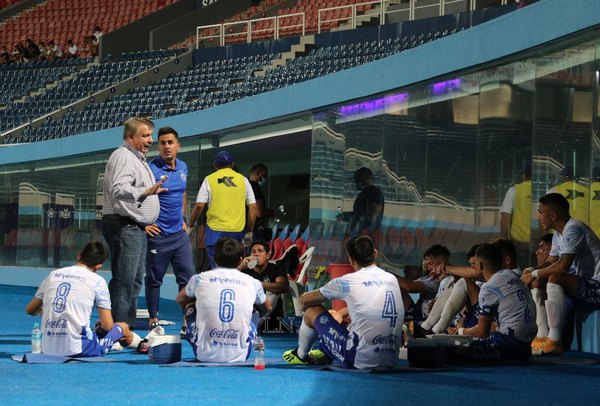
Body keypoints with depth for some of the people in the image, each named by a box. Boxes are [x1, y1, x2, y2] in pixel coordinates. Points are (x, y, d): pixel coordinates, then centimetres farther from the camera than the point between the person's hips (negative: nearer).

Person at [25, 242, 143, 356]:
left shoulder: (53, 275, 10)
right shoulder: (98, 281, -2)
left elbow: (29, 310, 21)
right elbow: (107, 326, -2)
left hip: (47, 350, 5)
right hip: (77, 350, -5)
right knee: (123, 327, 18)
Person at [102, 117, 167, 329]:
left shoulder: (138, 159, 23)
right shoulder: (123, 156, -11)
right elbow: (119, 190, -26)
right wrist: (146, 191, -38)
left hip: (137, 229, 11)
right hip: (123, 226, -11)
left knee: (135, 280, 11)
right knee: (124, 280, -14)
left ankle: (127, 328, 15)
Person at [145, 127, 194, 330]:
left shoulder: (183, 168, 9)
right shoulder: (151, 169, -11)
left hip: (180, 234, 6)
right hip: (158, 235, -6)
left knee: (187, 277, 4)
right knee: (154, 279, 4)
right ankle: (153, 319, 13)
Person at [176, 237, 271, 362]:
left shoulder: (200, 279, 2)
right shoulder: (252, 283, 4)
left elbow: (180, 300, 25)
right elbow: (267, 308, 27)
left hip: (205, 356, -1)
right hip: (239, 357, 1)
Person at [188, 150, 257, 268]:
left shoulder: (209, 180, 2)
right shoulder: (243, 180, 8)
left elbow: (199, 206, -4)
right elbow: (253, 206, 5)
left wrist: (191, 225, 9)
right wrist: (250, 231, 13)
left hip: (215, 230, -2)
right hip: (237, 230, 2)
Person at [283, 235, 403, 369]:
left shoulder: (347, 281, -6)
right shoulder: (392, 279, 8)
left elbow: (304, 299, 10)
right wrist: (339, 314, 38)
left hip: (361, 361, -6)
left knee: (312, 310, 14)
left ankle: (301, 355, 36)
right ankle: (326, 354, 48)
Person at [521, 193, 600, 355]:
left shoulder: (573, 230, -20)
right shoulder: (559, 234, 12)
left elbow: (562, 266, -29)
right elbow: (550, 262, 17)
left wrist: (534, 274, -16)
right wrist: (531, 271, -2)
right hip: (581, 282, 11)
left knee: (555, 278, -32)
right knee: (537, 280, 8)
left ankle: (554, 341, -28)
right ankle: (543, 336, 0)